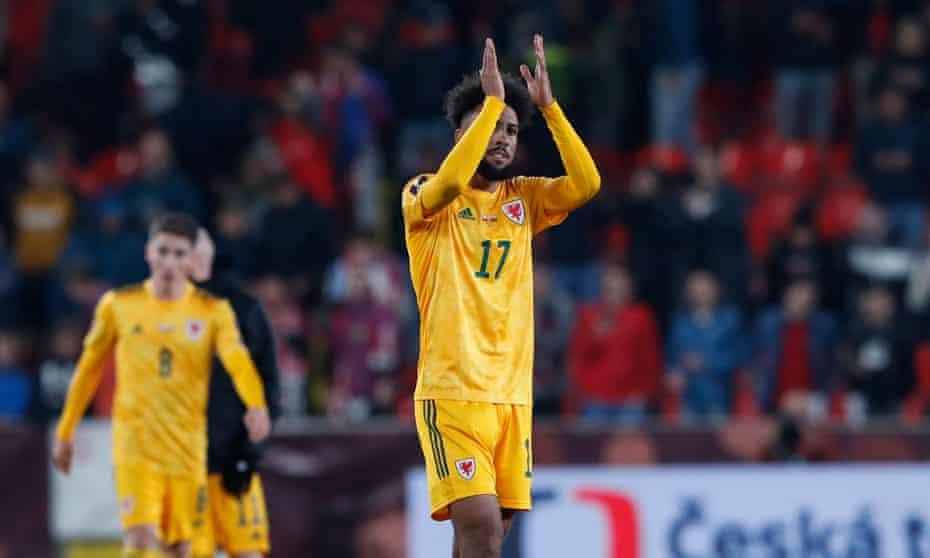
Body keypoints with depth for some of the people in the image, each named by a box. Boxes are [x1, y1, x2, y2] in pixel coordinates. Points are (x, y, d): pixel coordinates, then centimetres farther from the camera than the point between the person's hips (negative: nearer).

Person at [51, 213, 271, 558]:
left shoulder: (213, 310, -1)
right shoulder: (117, 306, 3)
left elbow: (236, 359, -19)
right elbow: (89, 369, 13)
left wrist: (256, 405, -38)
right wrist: (65, 433, 17)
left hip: (188, 448, 1)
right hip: (135, 445, -1)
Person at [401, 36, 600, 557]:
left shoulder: (523, 197, 13)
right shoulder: (423, 196, 0)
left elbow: (586, 184, -3)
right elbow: (450, 182, -24)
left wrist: (548, 105, -9)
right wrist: (491, 101, -19)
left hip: (513, 393, 5)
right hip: (451, 392, -5)